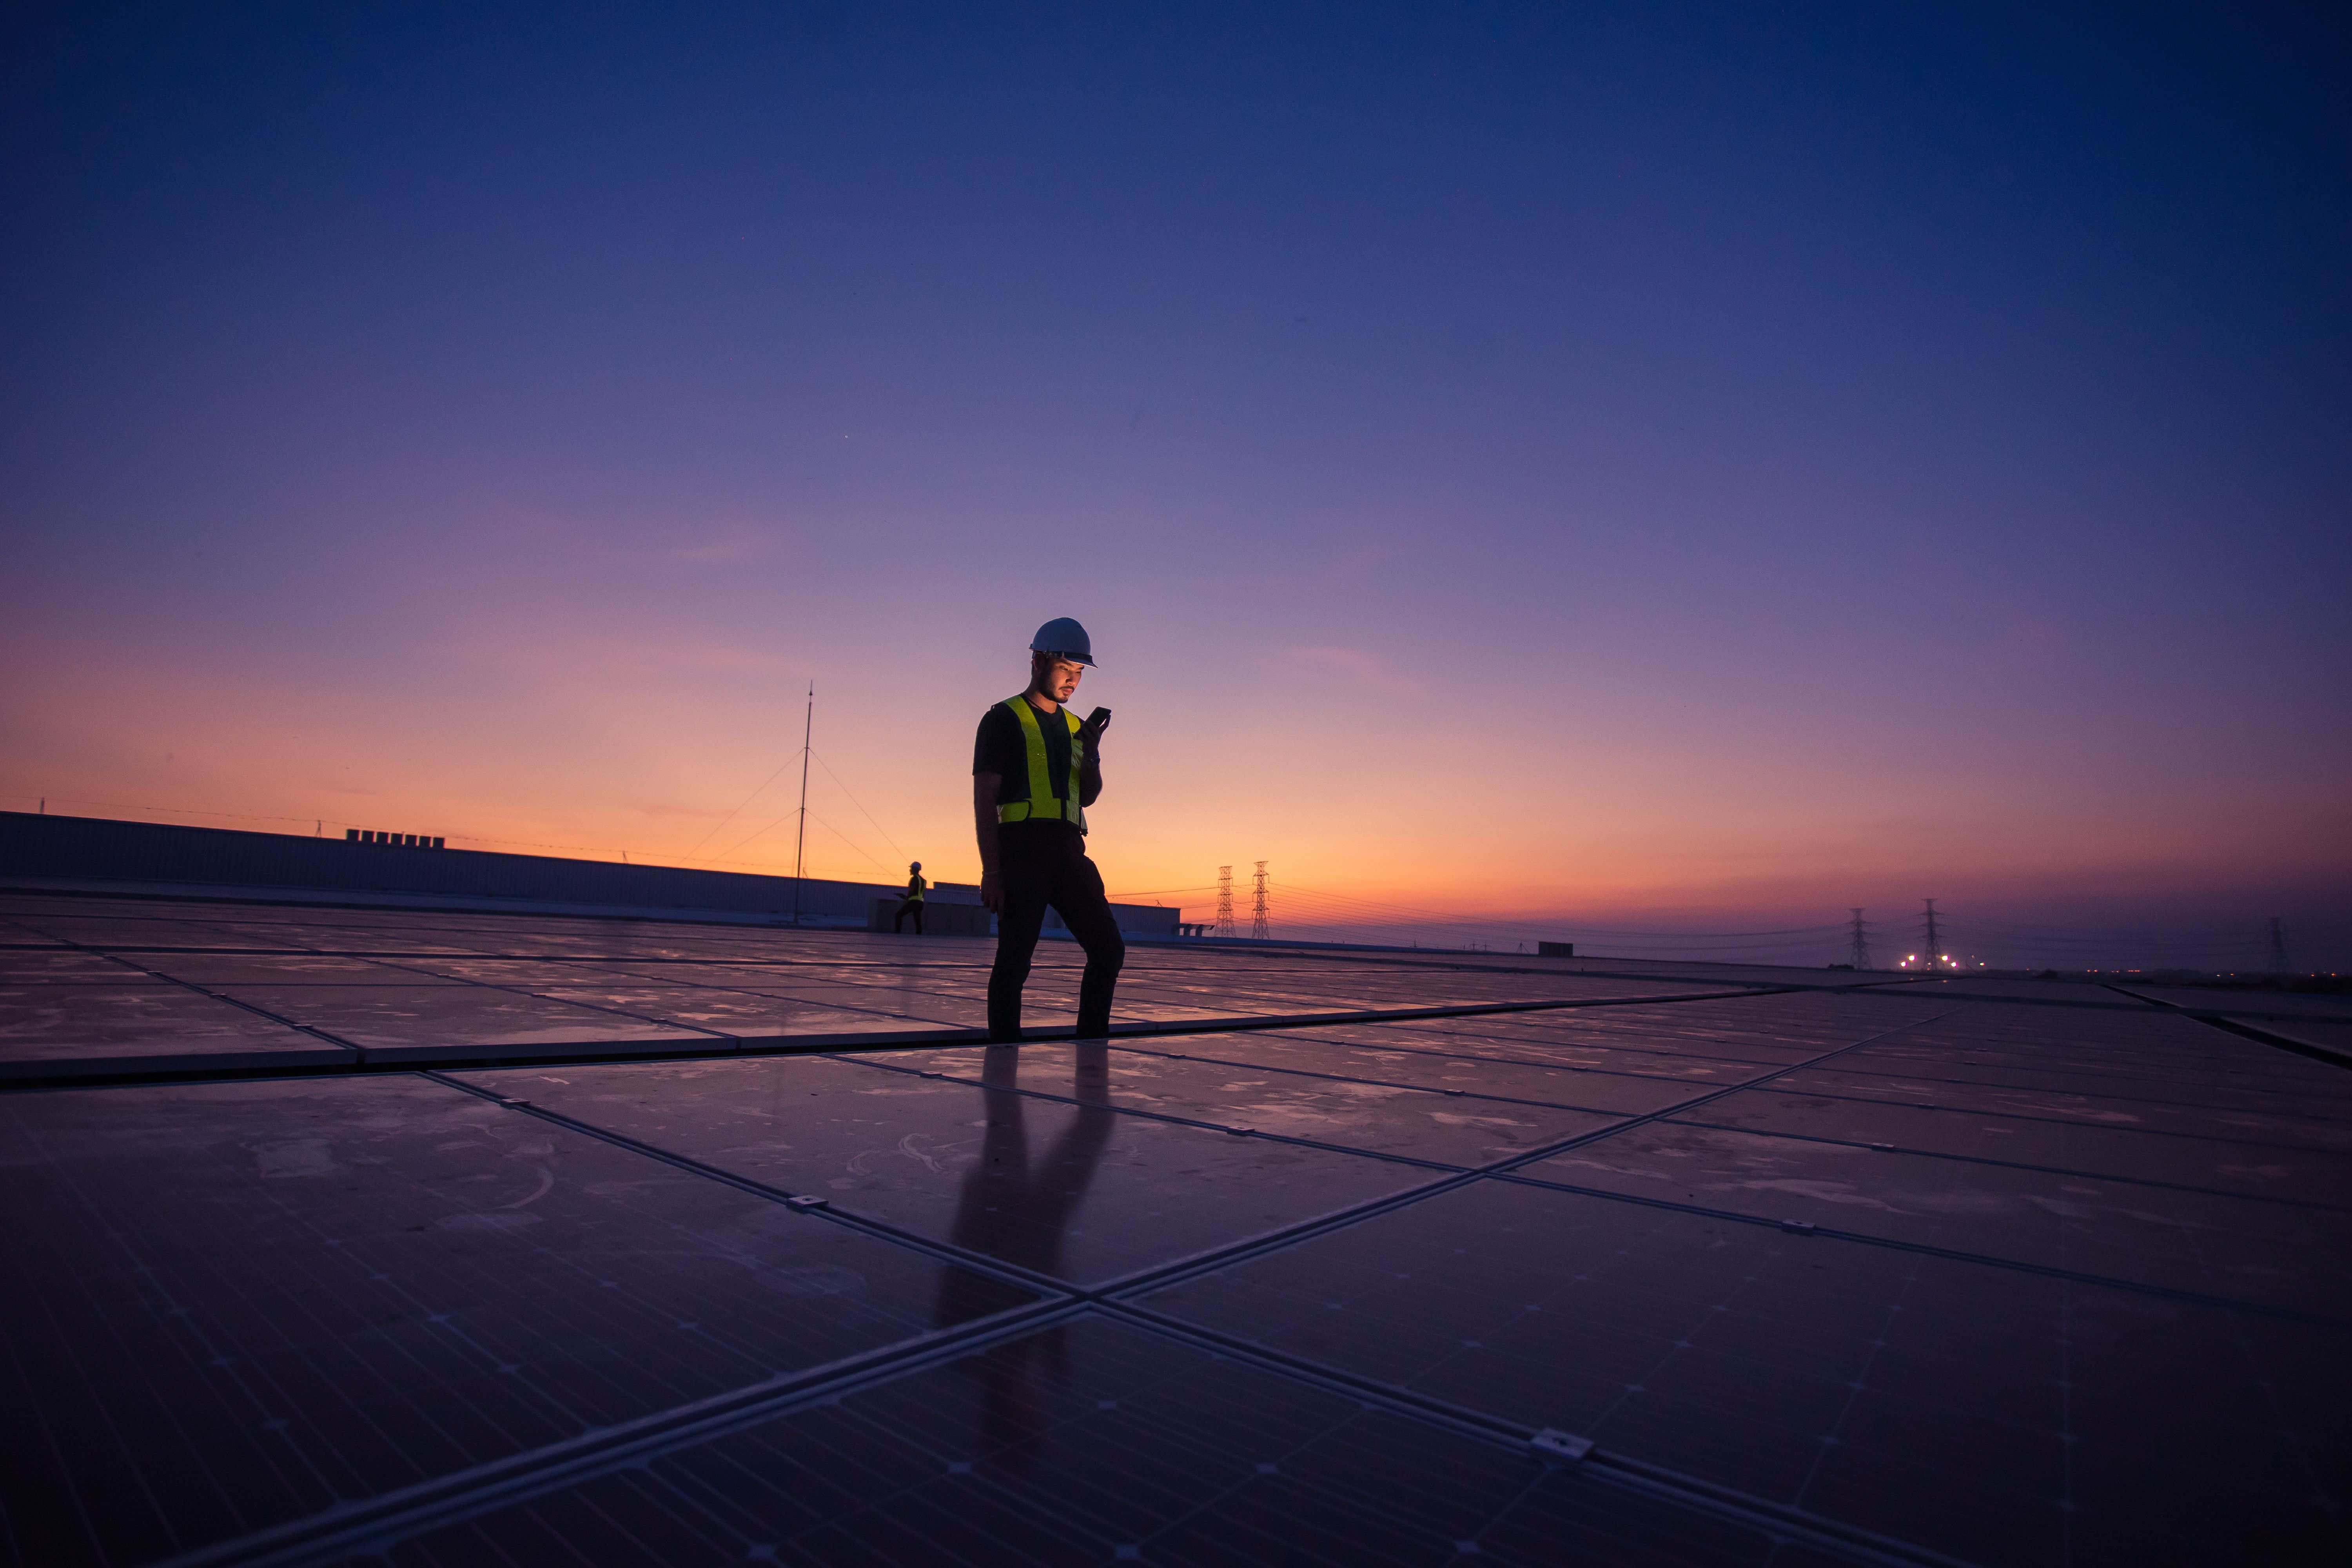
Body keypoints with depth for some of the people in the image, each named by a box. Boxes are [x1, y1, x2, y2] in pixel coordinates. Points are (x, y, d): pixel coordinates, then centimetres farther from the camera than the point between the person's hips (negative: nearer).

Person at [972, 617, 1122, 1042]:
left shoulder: (1074, 727, 20)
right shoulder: (1005, 719, 1)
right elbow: (984, 799, -5)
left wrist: (1092, 756, 2)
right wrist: (990, 871, -13)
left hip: (1068, 851, 7)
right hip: (1021, 851, -6)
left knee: (1109, 950, 3)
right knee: (1014, 960, -6)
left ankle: (1091, 1050, 13)